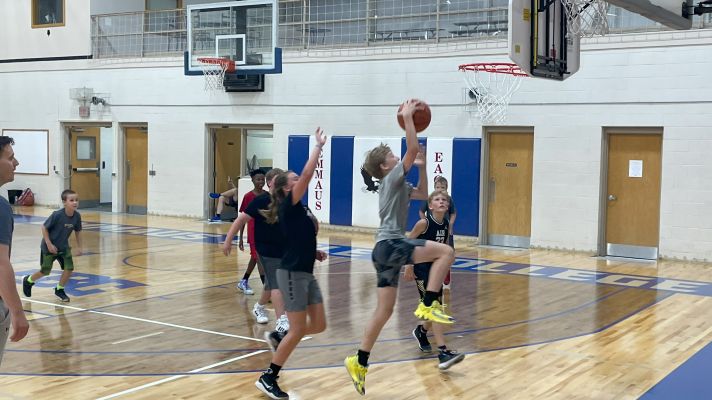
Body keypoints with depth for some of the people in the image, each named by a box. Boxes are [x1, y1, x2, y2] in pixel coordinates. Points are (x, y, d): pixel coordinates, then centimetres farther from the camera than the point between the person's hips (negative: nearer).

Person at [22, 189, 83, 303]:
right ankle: (28, 281, 35)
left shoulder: (77, 216, -14)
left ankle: (59, 289, 14)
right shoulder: (57, 215, -28)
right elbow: (44, 228, -19)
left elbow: (78, 231, 2)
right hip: (49, 246, -4)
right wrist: (49, 244, -20)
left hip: (64, 246, 4)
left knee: (69, 267, -8)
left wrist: (79, 247, 1)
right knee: (45, 271, 5)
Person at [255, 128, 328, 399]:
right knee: (297, 331, -4)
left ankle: (277, 338, 30)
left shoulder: (301, 209, 13)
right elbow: (308, 174, -22)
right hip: (292, 273, -9)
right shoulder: (288, 206, -12)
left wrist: (315, 252, 7)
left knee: (319, 325, 10)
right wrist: (319, 146, -15)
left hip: (306, 273, 9)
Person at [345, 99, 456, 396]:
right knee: (445, 251, -18)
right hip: (390, 245, -10)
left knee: (384, 310, 10)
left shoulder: (398, 185, 22)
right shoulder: (392, 178, -5)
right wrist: (407, 117, -10)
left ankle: (359, 362, 13)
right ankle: (427, 305, -19)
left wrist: (422, 167, 25)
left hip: (387, 249, 10)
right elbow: (412, 148, -16)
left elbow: (422, 195, 35)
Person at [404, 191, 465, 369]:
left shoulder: (446, 225, 0)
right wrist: (408, 266, -13)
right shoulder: (424, 223, -18)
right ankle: (443, 352, -20)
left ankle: (421, 331, 45)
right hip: (421, 268, -7)